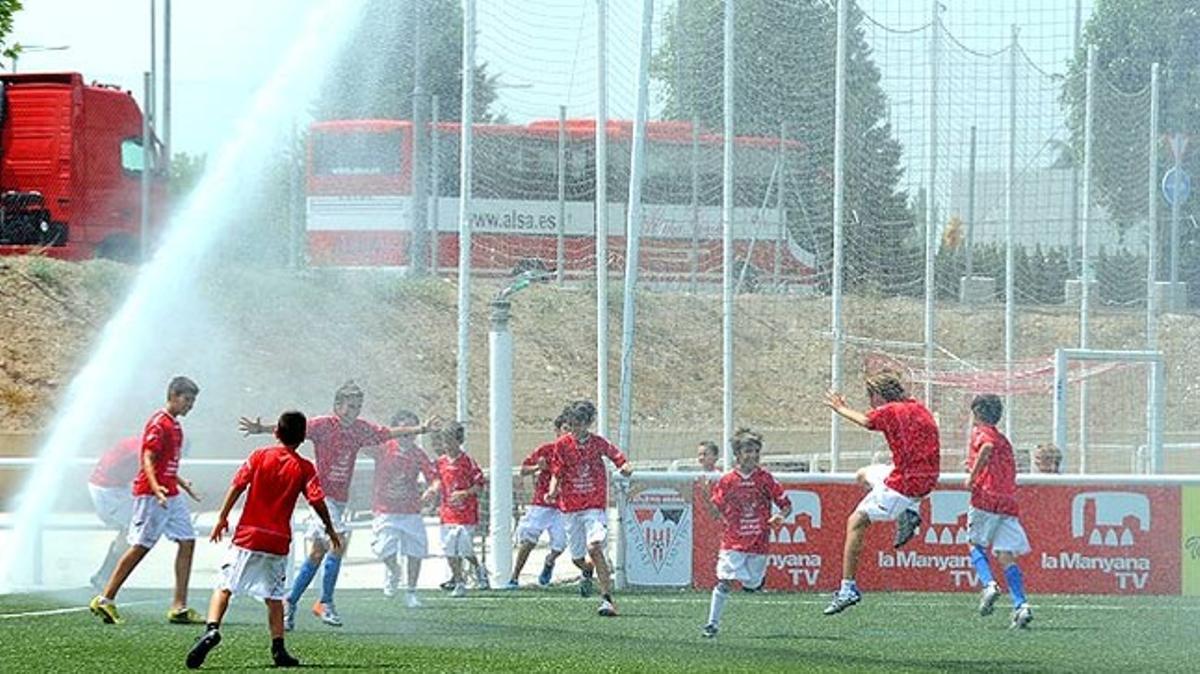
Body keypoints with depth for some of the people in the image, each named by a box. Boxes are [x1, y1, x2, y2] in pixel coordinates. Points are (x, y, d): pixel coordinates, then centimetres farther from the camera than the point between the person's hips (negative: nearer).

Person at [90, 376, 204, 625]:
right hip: (151, 494, -10)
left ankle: (179, 607, 1)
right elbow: (148, 460, -20)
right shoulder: (159, 424, -12)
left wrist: (182, 484, 33)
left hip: (171, 495, 10)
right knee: (140, 546, -7)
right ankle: (105, 600, 1)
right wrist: (156, 488, -33)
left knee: (187, 541, 2)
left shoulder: (174, 425, 17)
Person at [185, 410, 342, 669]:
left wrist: (222, 518, 1)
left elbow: (237, 485, -5)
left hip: (247, 535, -1)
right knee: (274, 597, 12)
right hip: (278, 541, 1)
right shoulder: (304, 468, 1)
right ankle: (278, 650, 7)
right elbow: (317, 500, -6)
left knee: (224, 586, 0)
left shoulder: (260, 456, 2)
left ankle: (212, 628, -22)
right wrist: (330, 529, 7)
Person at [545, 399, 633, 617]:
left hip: (595, 506, -3)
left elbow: (619, 459, 4)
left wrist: (626, 468, -19)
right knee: (577, 557, 9)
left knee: (594, 548, -22)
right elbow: (556, 474, 5)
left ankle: (607, 598, -21)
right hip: (570, 507, 3)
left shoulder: (598, 443, -2)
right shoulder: (562, 445, 1)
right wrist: (553, 492, -15)